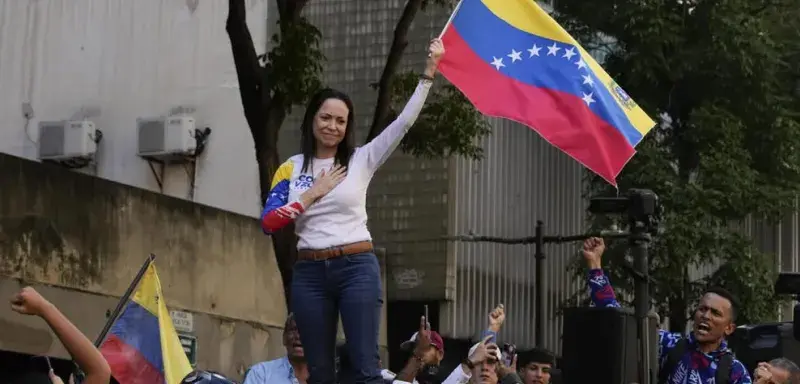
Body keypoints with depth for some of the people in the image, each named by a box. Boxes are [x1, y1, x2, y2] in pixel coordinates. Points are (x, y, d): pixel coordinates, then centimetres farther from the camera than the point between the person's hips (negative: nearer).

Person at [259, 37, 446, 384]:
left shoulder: (361, 160, 5)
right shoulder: (291, 168, 8)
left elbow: (404, 122, -3)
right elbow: (268, 223, 0)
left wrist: (429, 72, -8)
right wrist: (312, 194, -5)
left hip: (357, 268, -2)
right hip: (309, 273, 2)